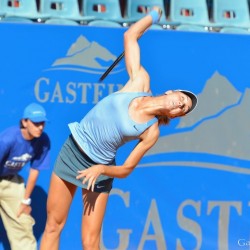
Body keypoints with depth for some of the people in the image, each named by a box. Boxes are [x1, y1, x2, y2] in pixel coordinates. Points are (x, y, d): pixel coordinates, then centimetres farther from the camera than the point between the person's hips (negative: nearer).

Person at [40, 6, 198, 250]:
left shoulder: (151, 132, -9)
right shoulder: (140, 81, -6)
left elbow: (126, 170, -6)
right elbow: (130, 35, 3)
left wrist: (101, 169, -23)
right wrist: (154, 14, 12)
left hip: (100, 168, -2)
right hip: (71, 150, 2)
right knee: (53, 226, 2)